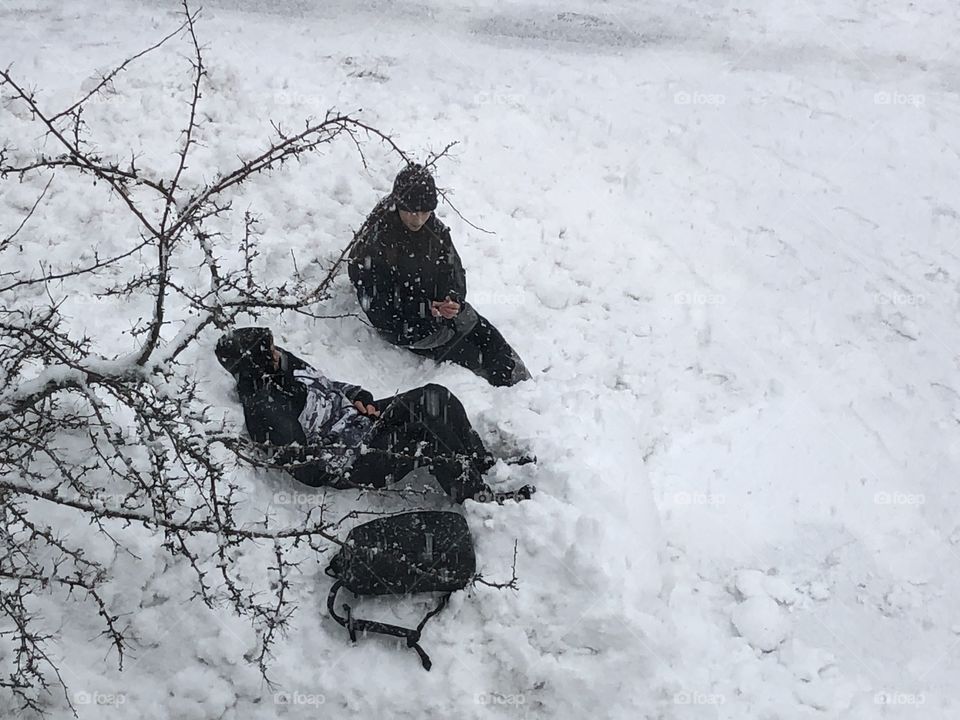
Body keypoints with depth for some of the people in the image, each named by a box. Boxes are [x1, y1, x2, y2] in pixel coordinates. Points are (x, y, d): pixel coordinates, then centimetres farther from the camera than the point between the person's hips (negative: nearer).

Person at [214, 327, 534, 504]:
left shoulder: (284, 368, 8)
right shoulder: (265, 407, -19)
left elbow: (329, 385, 22)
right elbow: (301, 464, -24)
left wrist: (360, 399, 3)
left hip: (359, 418, 9)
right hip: (351, 458, -9)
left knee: (435, 397, -7)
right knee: (432, 440, -27)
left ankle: (484, 462, 2)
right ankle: (480, 498, -14)